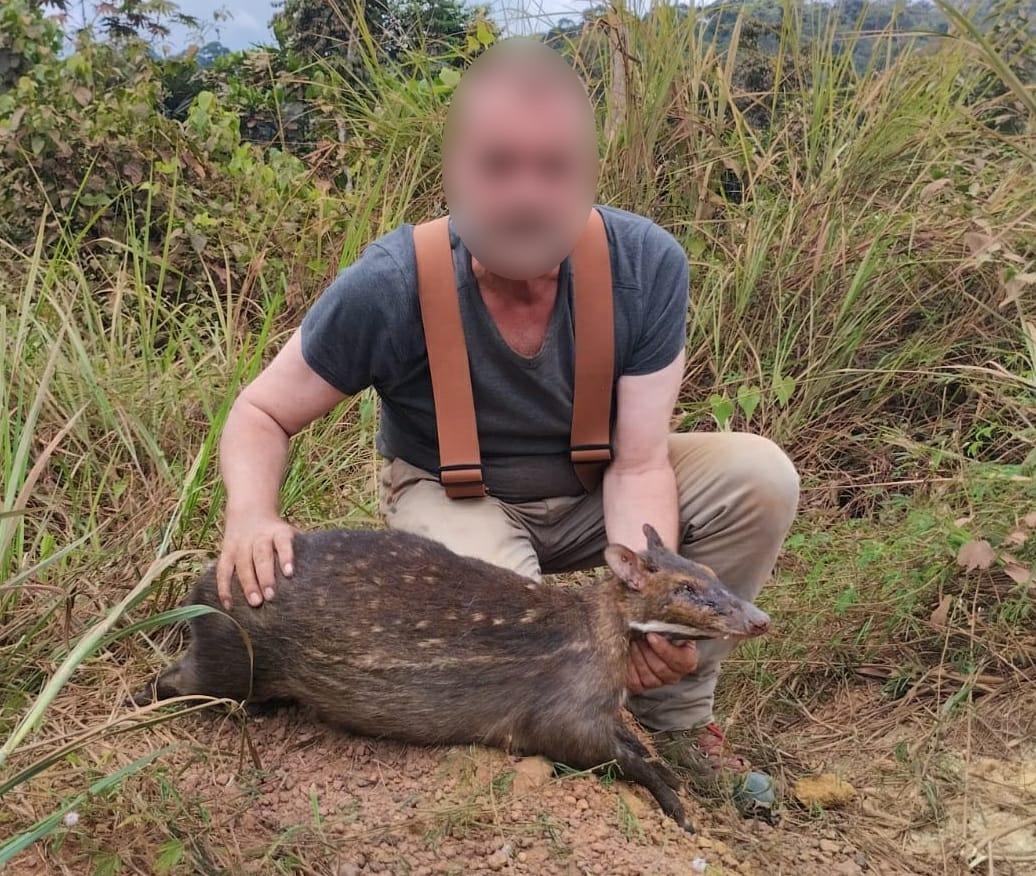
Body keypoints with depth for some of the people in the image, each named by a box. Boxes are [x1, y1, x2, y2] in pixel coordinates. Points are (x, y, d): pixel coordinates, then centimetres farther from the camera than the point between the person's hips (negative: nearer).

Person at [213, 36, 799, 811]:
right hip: (453, 495, -2)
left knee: (759, 476, -21)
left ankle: (674, 714, -4)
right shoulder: (389, 288, -28)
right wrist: (251, 518, -37)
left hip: (591, 493, 3)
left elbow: (638, 462, -21)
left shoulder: (648, 265, -25)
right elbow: (262, 413, -15)